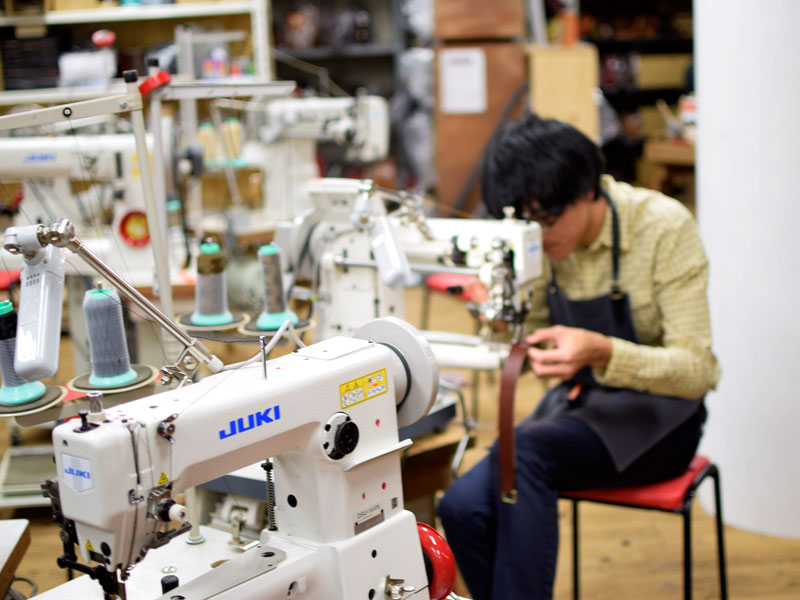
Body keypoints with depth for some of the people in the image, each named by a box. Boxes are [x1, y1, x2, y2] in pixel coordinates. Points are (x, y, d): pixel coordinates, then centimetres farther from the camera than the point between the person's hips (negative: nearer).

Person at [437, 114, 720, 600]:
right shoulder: (536, 239, -3)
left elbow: (696, 370, -20)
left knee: (522, 450, -34)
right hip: (580, 402, 5)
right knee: (464, 507, -23)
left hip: (660, 417, -4)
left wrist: (600, 351, -37)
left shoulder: (663, 226, -17)